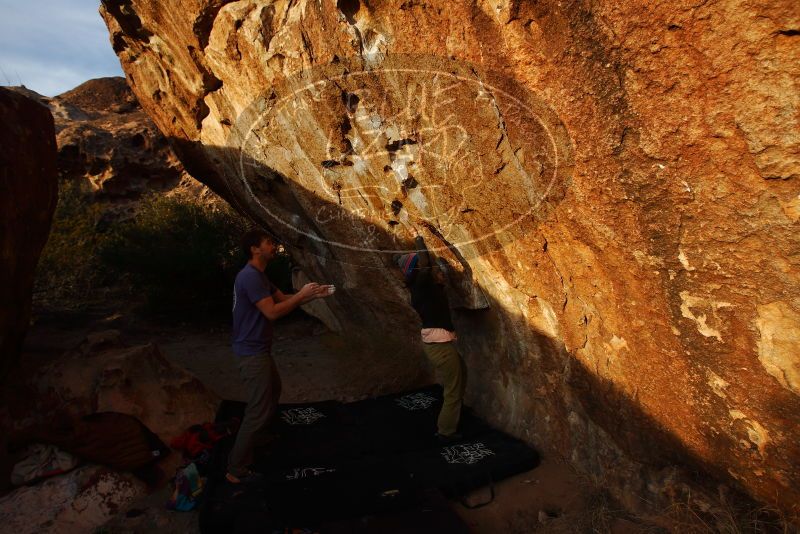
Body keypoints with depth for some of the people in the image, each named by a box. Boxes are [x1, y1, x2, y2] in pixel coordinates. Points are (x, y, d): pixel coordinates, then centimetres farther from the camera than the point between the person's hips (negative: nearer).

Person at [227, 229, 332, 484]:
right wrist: (302, 294, -17)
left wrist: (313, 294, 5)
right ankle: (237, 470, 4)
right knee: (259, 411, -6)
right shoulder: (250, 276, -22)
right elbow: (272, 312, -27)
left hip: (258, 349, 11)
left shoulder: (259, 276, 12)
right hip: (252, 352, -11)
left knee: (273, 390, 30)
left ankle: (257, 433, 49)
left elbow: (283, 298, 16)